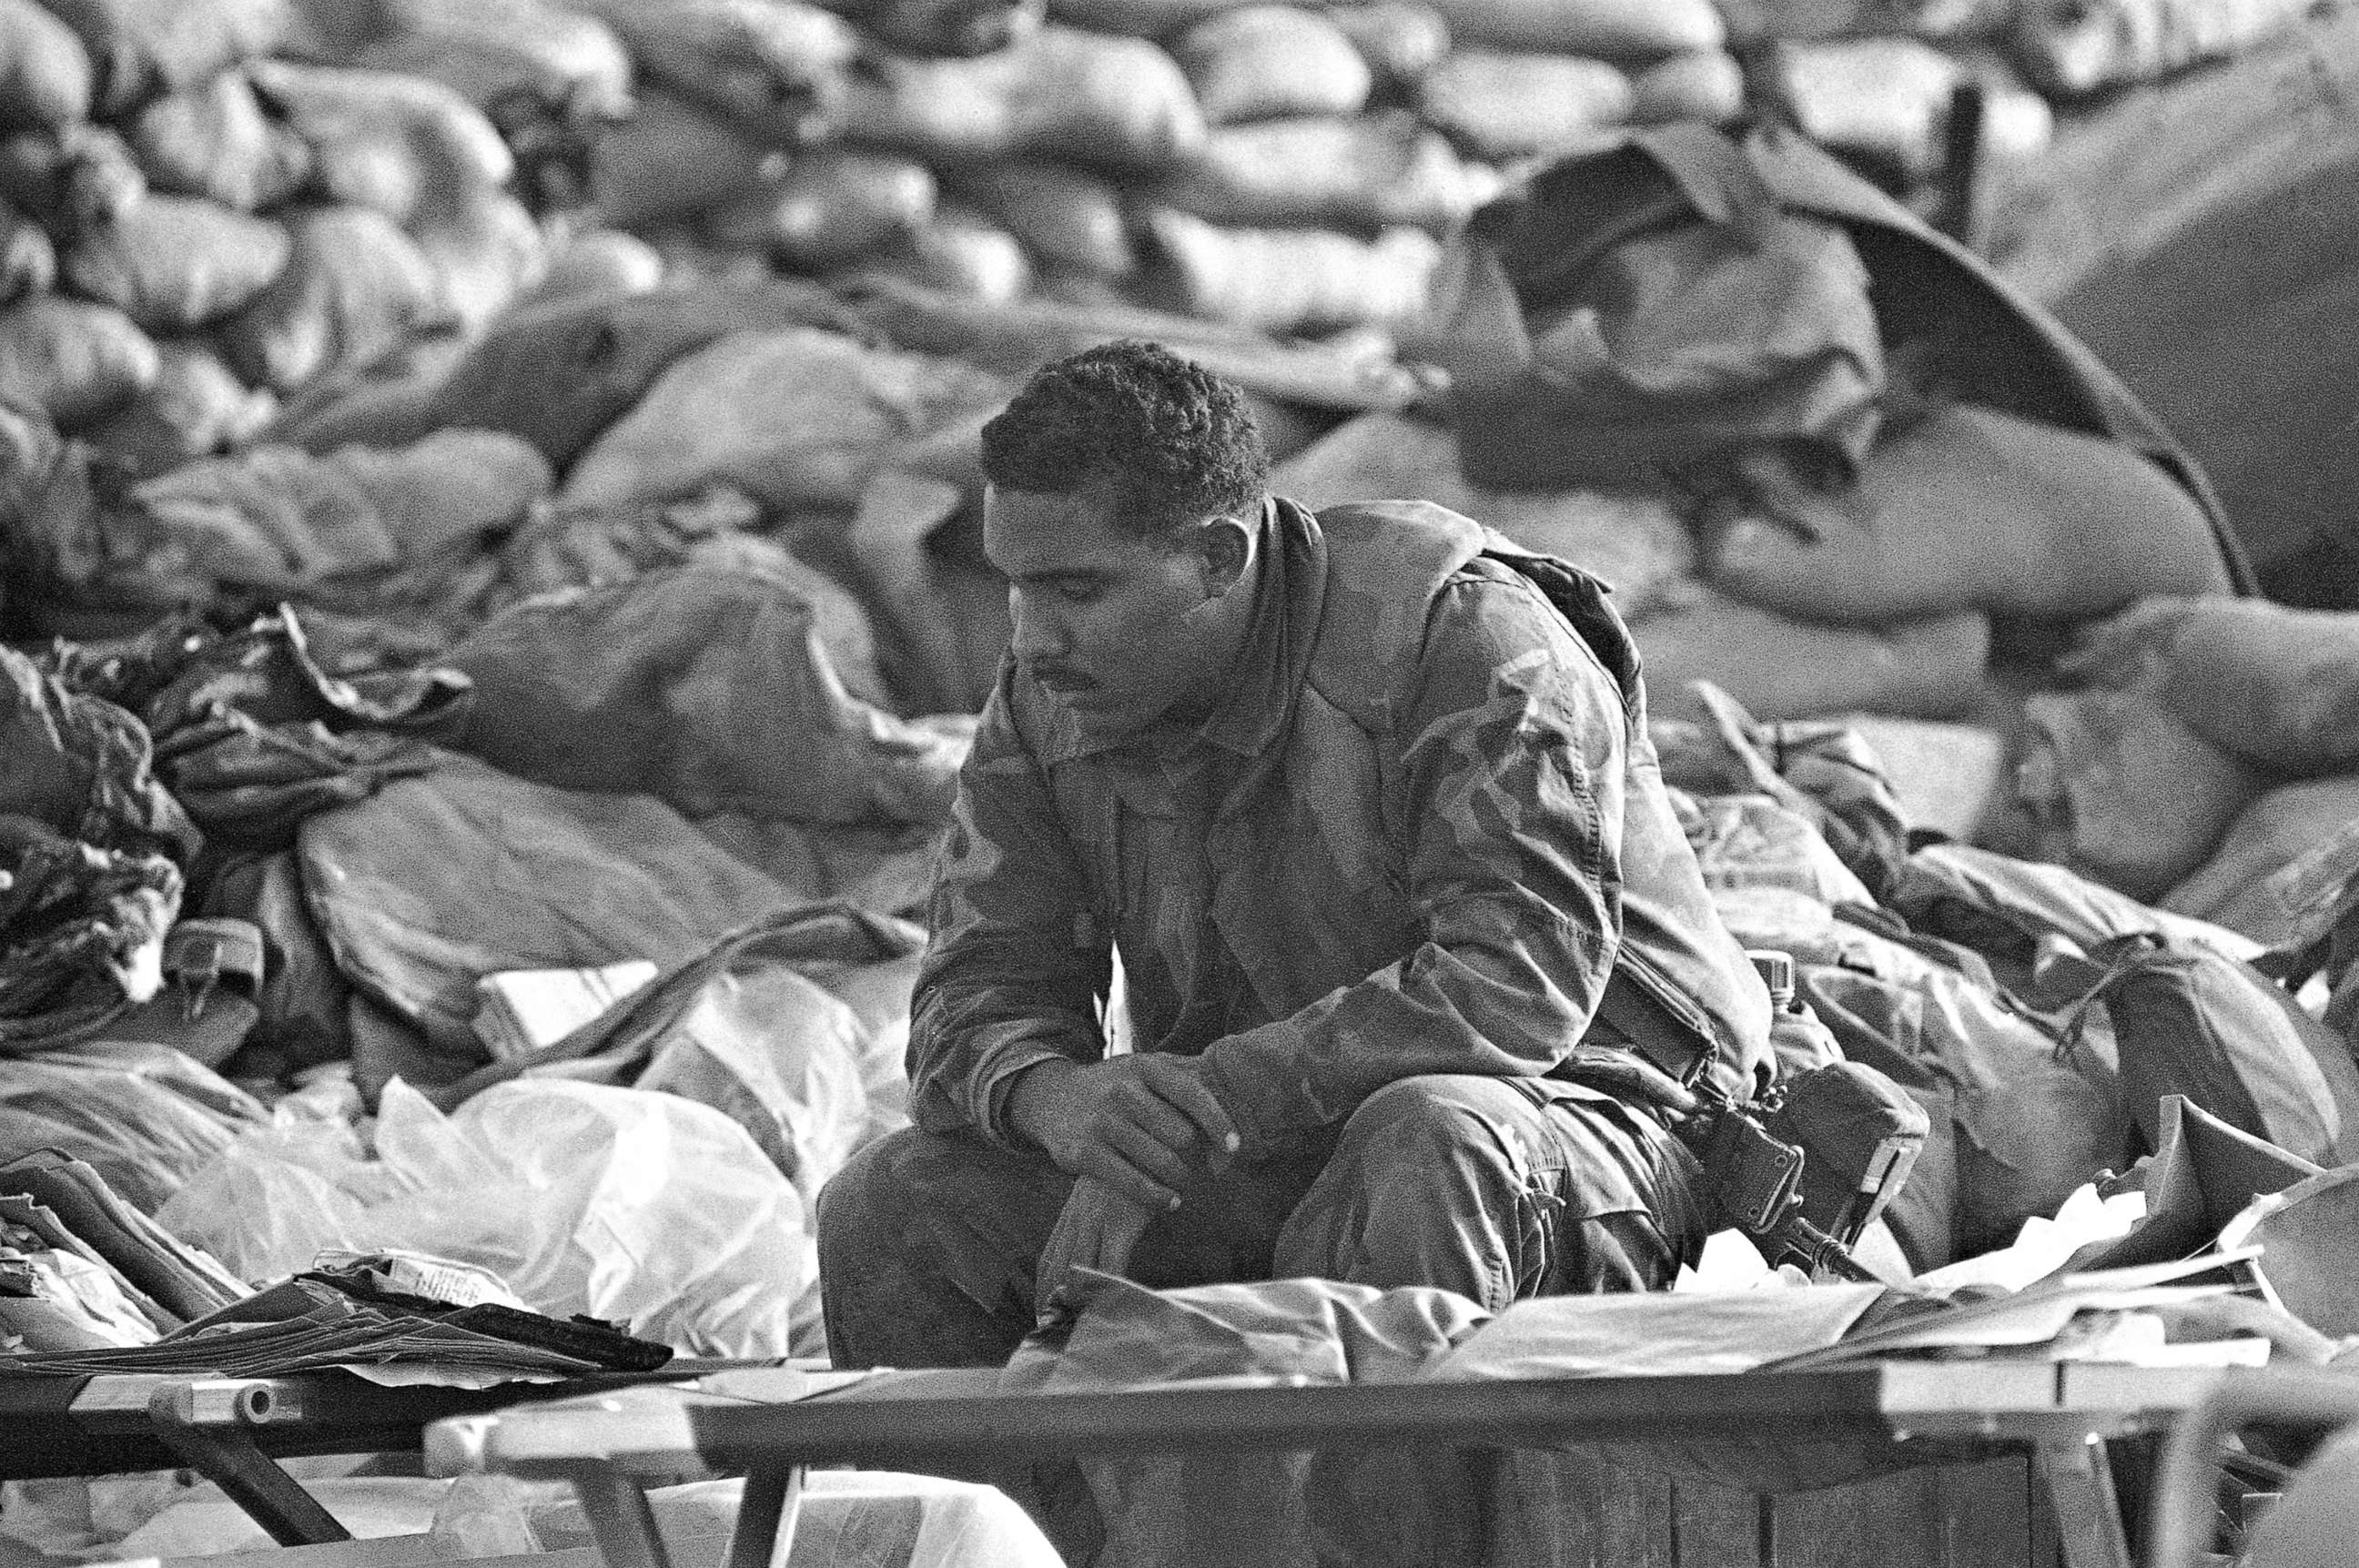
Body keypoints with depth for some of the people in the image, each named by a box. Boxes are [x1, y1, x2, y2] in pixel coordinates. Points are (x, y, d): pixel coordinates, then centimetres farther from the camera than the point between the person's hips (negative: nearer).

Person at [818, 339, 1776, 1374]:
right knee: (885, 1211, -12)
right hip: (1254, 1156, 6)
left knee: (1425, 1151, -41)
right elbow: (980, 992, -1)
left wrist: (1208, 1097, -34)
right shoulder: (1045, 705, 1)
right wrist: (1060, 1099, -28)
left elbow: (1519, 981, -29)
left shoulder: (1465, 635, -19)